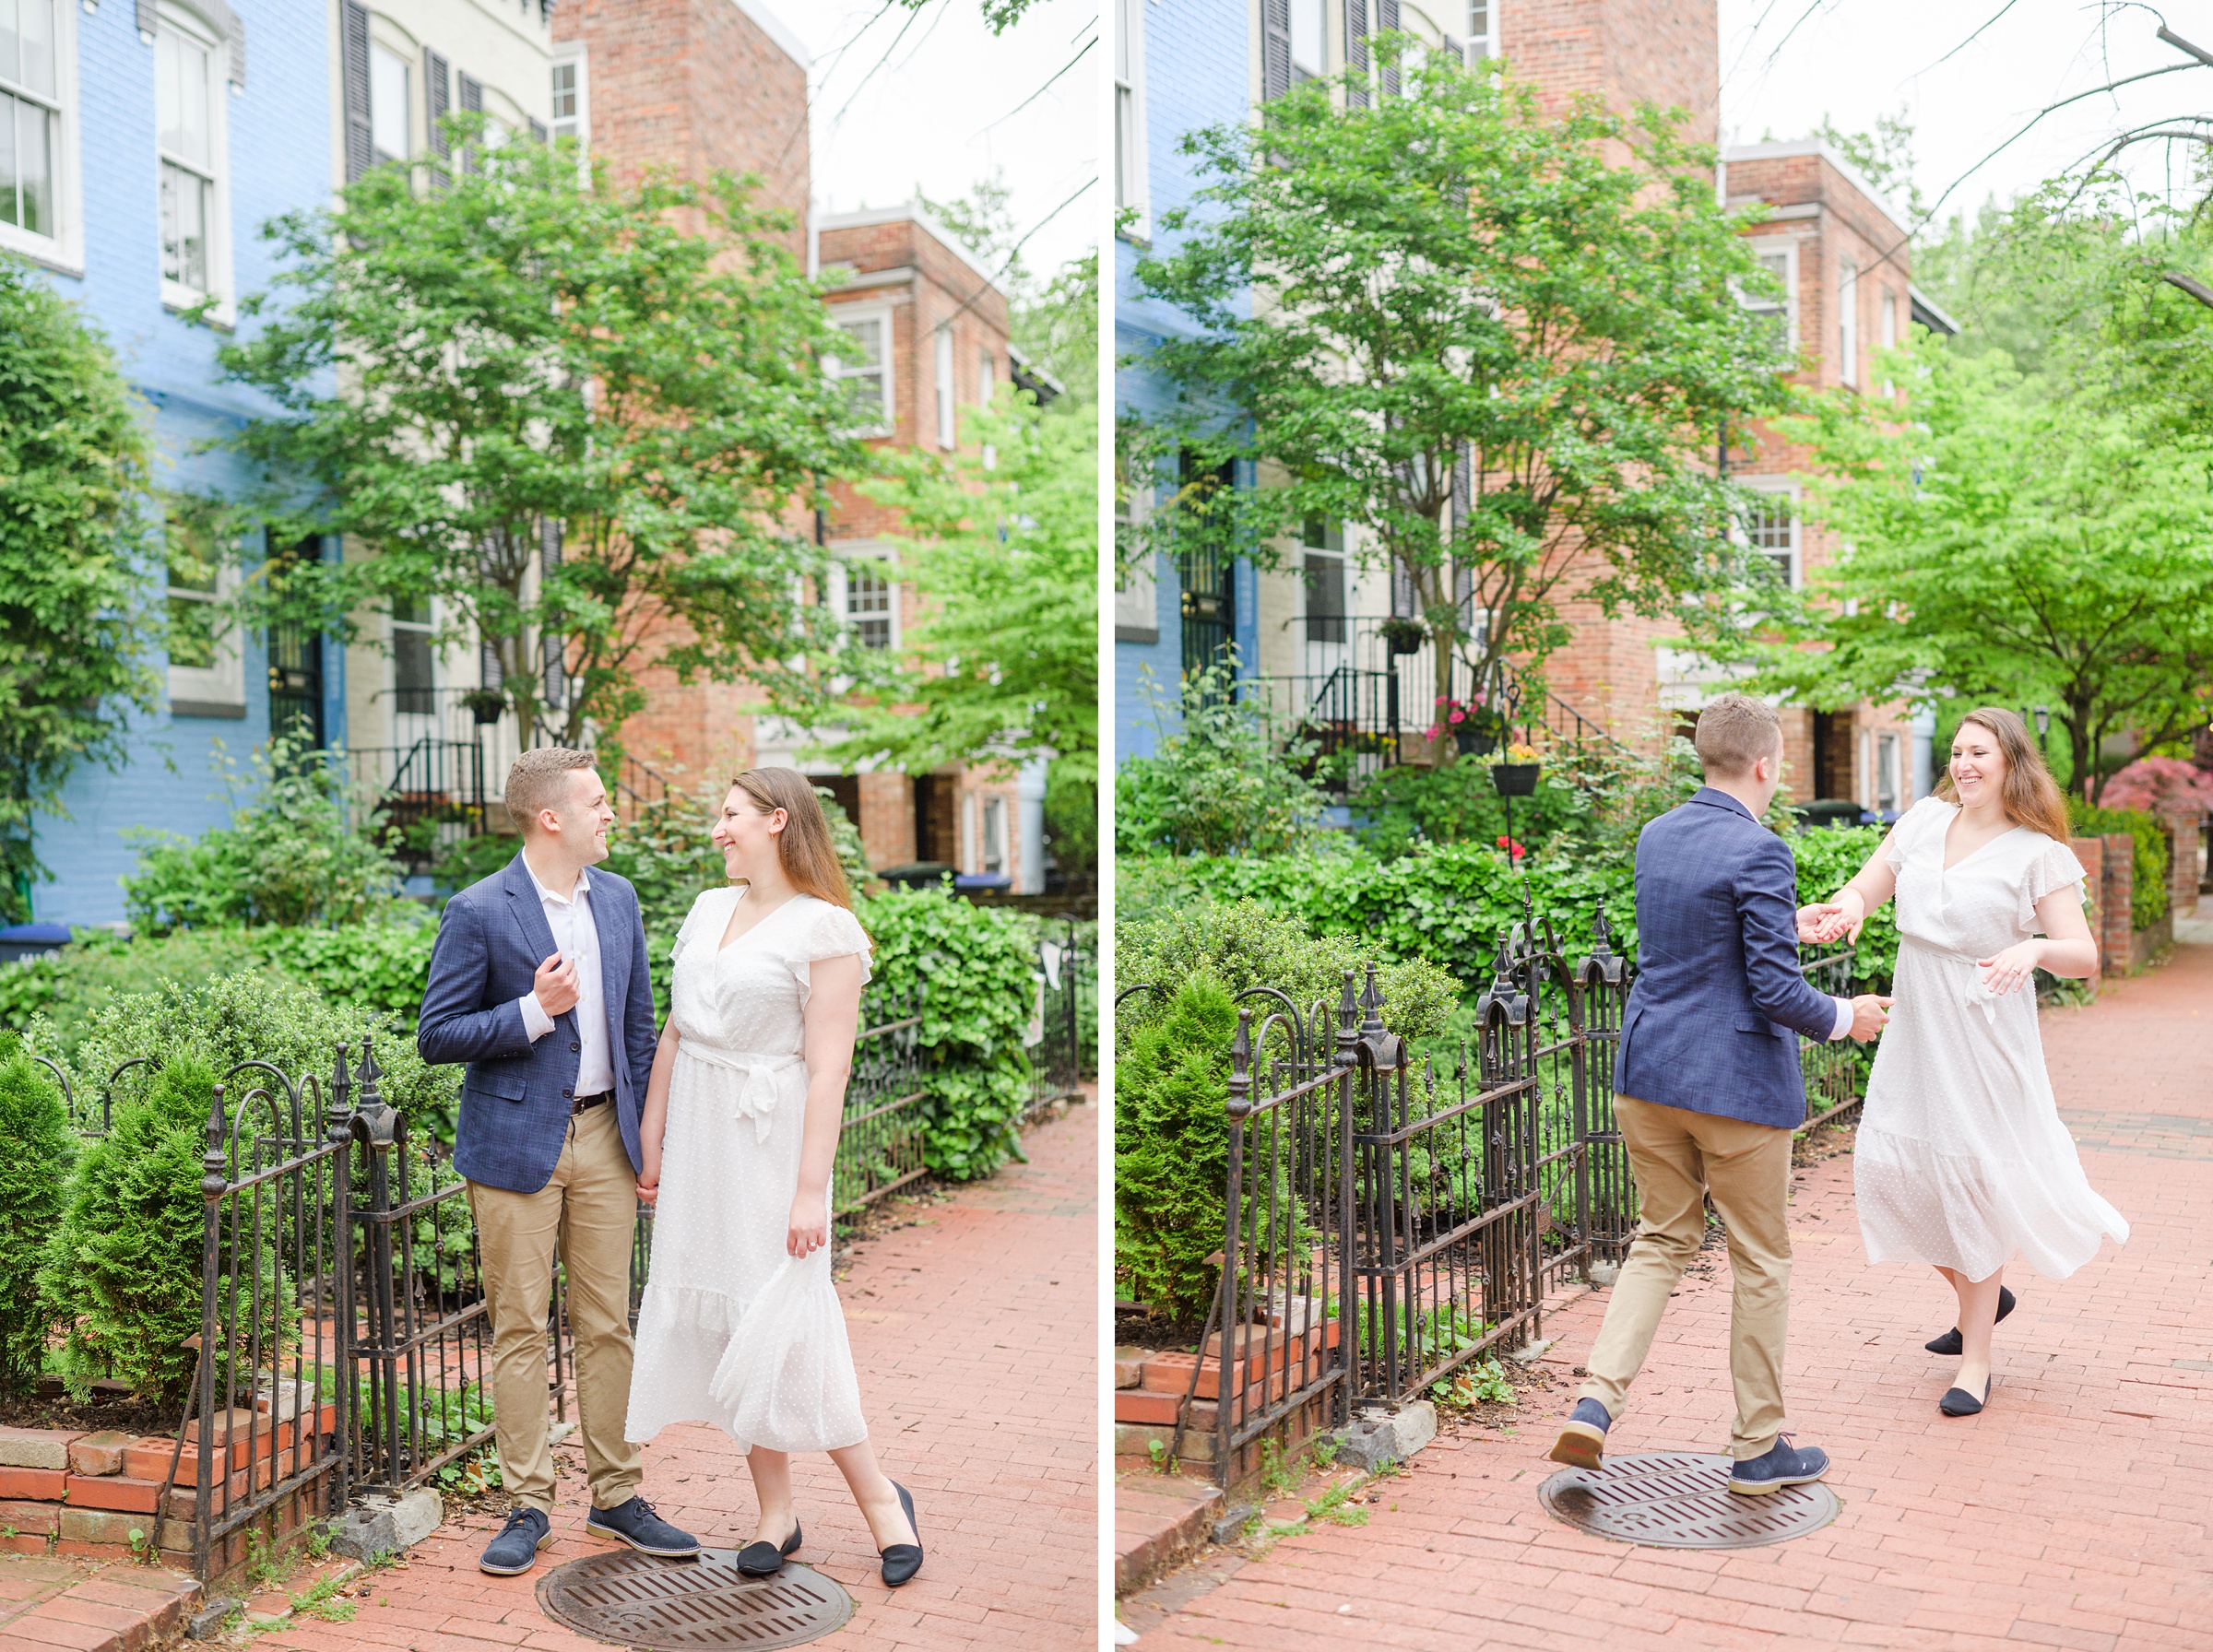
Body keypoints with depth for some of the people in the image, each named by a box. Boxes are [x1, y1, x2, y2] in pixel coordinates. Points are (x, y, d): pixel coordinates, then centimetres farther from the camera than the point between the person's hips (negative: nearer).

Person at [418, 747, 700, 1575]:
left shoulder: (618, 899, 8)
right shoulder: (479, 912, -9)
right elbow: (437, 1035, -8)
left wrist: (647, 1136, 10)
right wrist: (534, 1011, -19)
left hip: (603, 1135, 5)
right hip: (517, 1143, -5)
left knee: (607, 1325, 9)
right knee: (519, 1329, 3)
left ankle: (616, 1497, 20)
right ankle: (528, 1506, 15)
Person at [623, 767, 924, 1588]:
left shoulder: (825, 929, -12)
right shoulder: (708, 909, 9)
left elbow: (829, 1069, -15)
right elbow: (674, 1034, 13)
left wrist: (810, 1190, -18)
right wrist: (652, 1144, 13)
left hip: (771, 1141, -7)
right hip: (698, 1139, 7)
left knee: (781, 1324, -4)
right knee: (721, 1318, 8)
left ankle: (878, 1492, 14)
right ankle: (776, 1513, 19)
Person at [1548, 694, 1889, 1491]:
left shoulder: (1654, 838, 7)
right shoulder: (1760, 852, -16)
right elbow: (1776, 992, -18)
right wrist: (1844, 1017, 2)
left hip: (1648, 1073, 7)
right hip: (1737, 1082, -6)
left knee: (1661, 1240, 17)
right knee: (1761, 1260, 9)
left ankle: (1597, 1402, 1)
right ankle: (1758, 1447, 21)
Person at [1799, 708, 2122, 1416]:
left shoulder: (2037, 854, -8)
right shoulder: (1925, 821, 5)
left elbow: (2084, 956, -12)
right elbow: (1864, 889, 9)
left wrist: (2036, 948, -34)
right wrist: (1843, 908, -15)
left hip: (1984, 1032, -5)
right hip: (1916, 1026, 5)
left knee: (1973, 1182, -1)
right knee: (1888, 1165, 4)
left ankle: (1975, 1363, 14)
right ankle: (1978, 1293, 31)